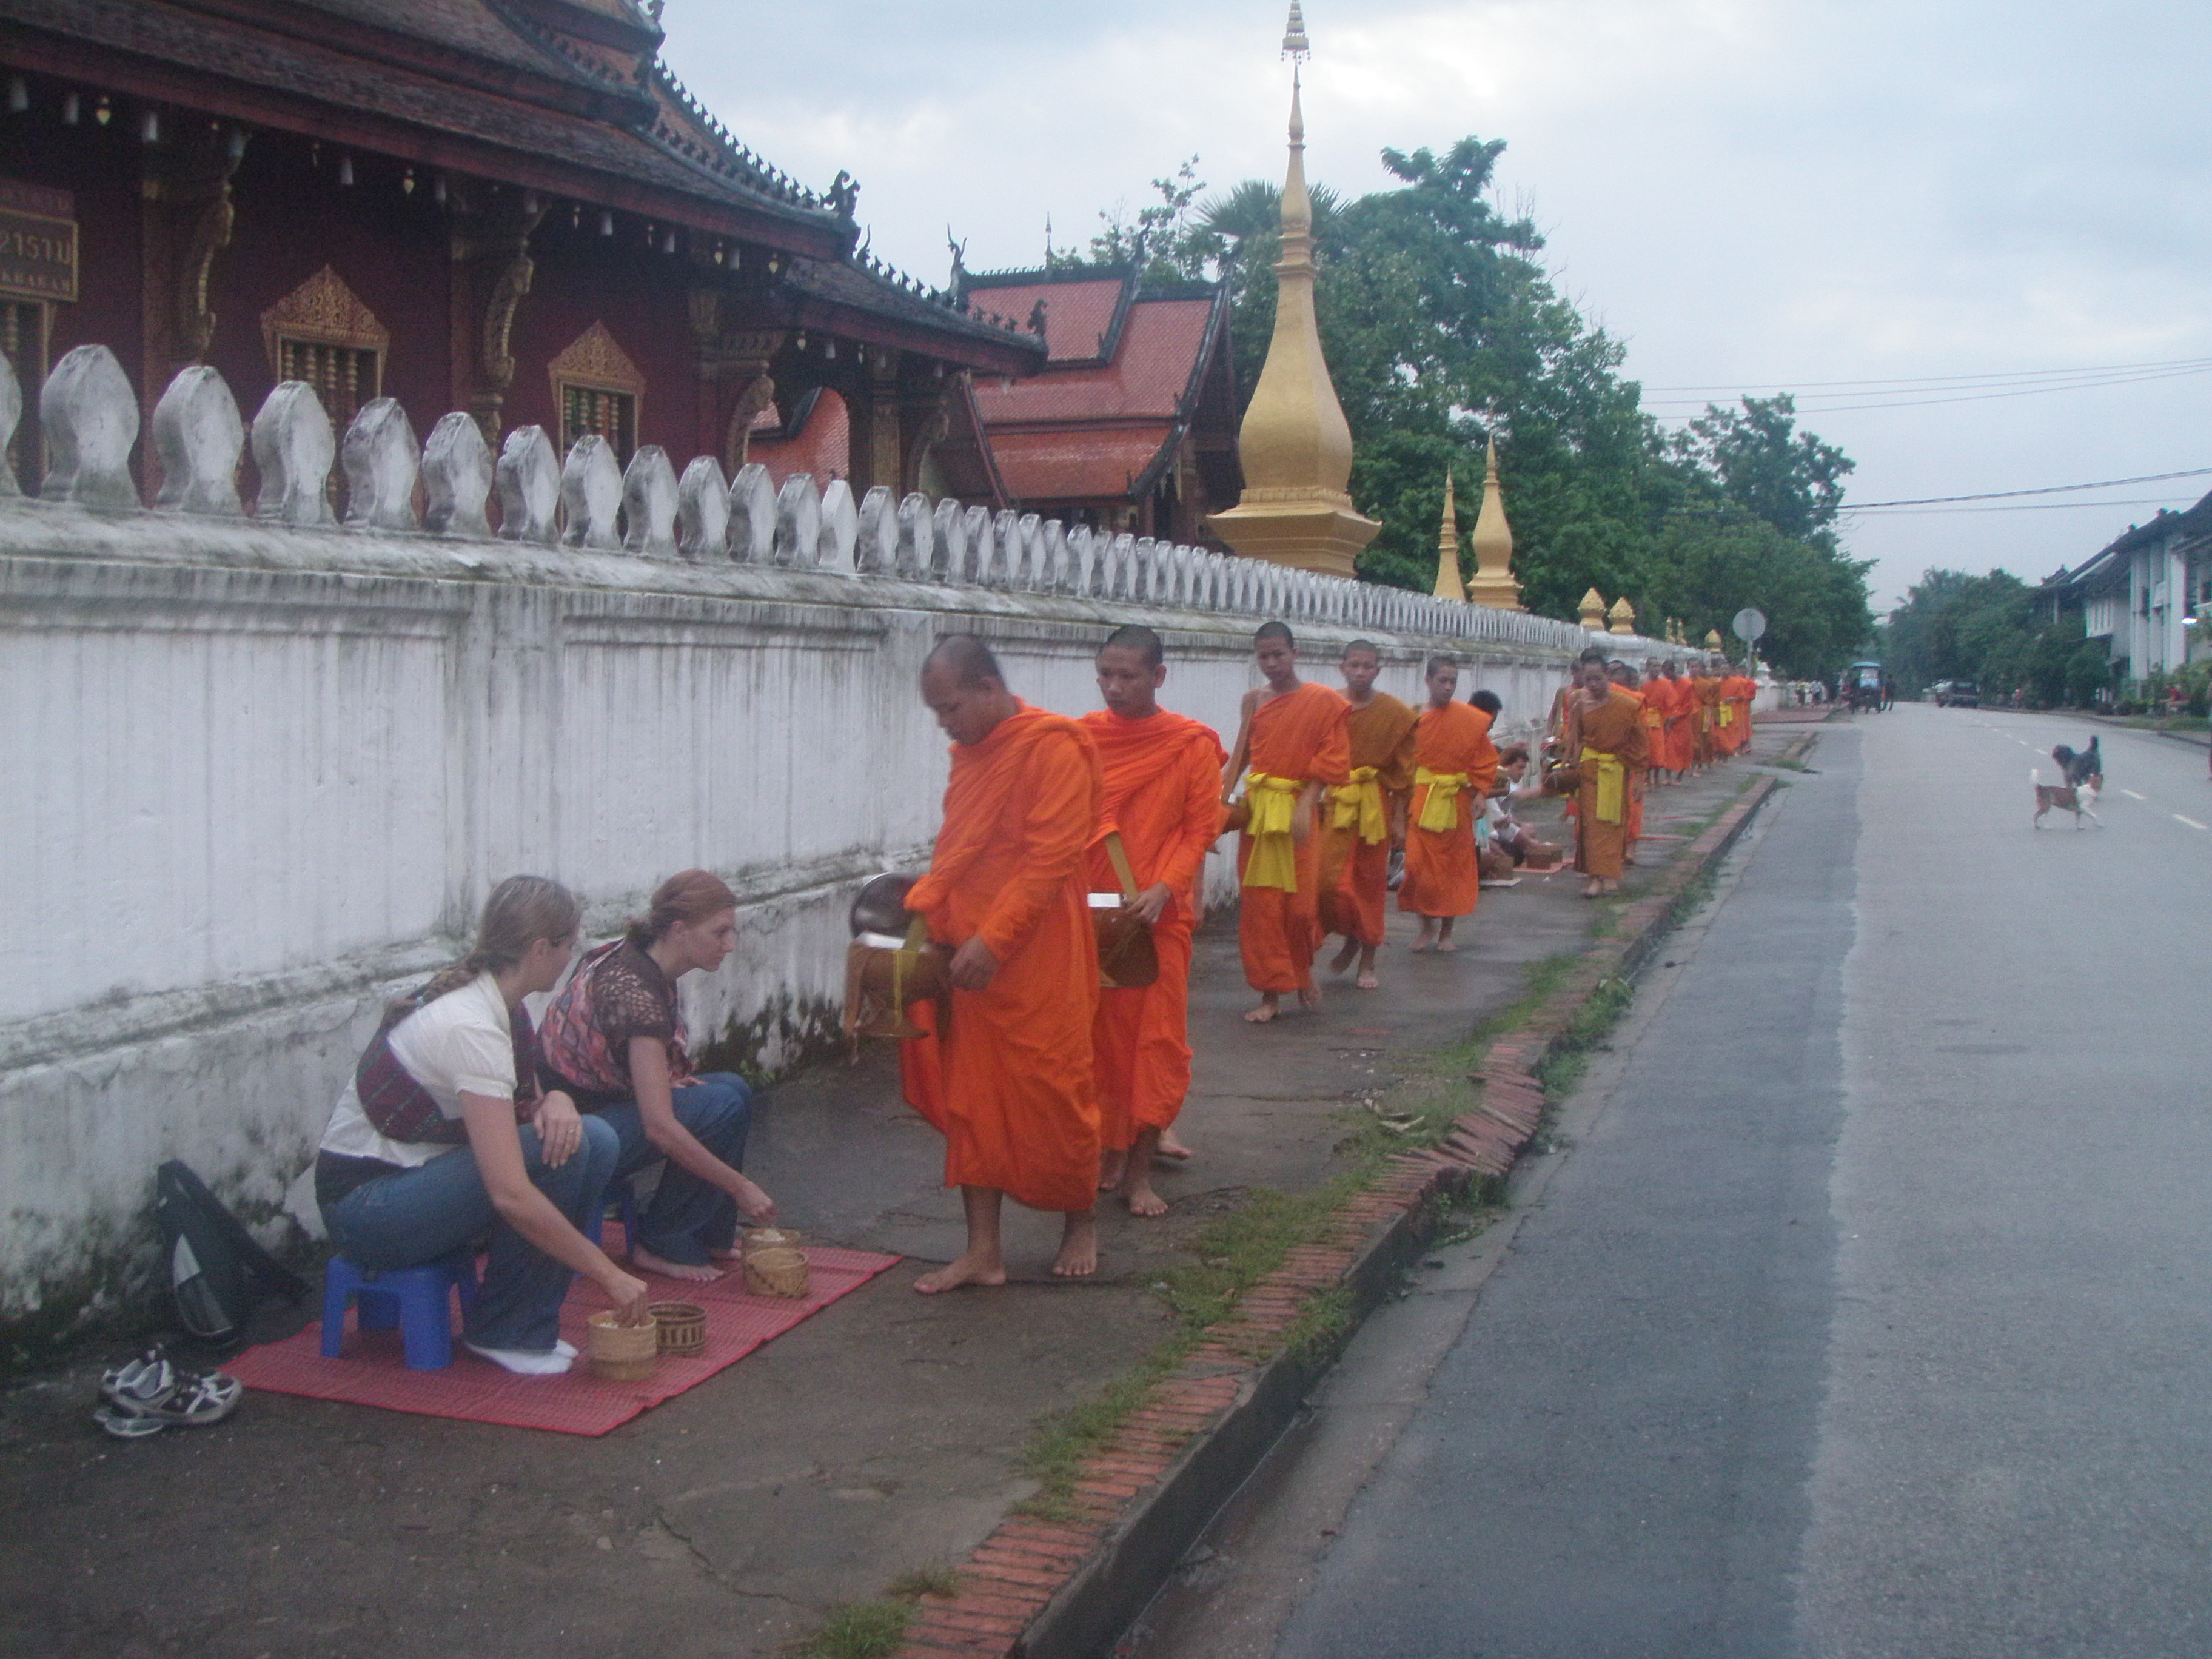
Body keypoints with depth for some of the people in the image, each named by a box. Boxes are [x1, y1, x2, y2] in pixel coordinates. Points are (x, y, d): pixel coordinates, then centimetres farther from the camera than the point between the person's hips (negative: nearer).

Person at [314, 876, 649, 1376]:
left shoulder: (491, 999, 1)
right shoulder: (471, 1029, -28)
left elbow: (524, 1102, 13)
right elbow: (511, 1195, -33)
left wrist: (556, 1102, -13)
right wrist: (607, 1274, -26)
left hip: (417, 1172, 9)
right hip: (364, 1205, -9)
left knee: (596, 1141, -7)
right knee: (559, 1152, -25)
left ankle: (530, 1323, -1)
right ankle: (502, 1331, -9)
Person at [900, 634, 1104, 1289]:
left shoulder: (1053, 748, -13)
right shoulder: (969, 754, 14)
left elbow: (1051, 858, -19)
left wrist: (993, 939, -23)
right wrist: (917, 909, 5)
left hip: (1037, 963, -8)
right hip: (968, 959, 8)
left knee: (1053, 1094, 4)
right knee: (969, 1101, 7)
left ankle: (1081, 1223, 27)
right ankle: (983, 1251, 13)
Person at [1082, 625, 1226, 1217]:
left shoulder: (1192, 744, -3)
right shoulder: (1084, 736, 4)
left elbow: (1202, 828, -4)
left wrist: (1163, 889, -18)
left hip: (1160, 914, -2)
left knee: (1157, 1038, 0)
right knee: (1100, 1035, 7)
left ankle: (1139, 1171, 9)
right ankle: (1112, 1152, 22)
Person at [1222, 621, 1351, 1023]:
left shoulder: (1323, 701, -3)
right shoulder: (1255, 700, 8)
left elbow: (1330, 762, -7)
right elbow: (1243, 756, 9)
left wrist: (1304, 806, -16)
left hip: (1297, 810, -3)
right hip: (1256, 809, 3)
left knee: (1300, 902, 0)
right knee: (1259, 903, 1)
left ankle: (1304, 971, 29)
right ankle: (1271, 994, 8)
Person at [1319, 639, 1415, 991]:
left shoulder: (1396, 714, -1)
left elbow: (1402, 773, 2)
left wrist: (1399, 819, 0)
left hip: (1374, 806, 0)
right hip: (1332, 803, 0)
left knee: (1370, 883, 5)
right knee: (1328, 879, -8)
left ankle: (1368, 963, 18)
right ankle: (1350, 938, 20)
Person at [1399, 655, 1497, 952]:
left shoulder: (1472, 719, -1)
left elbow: (1486, 760, 3)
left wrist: (1480, 794, -7)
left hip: (1457, 803, 1)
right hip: (1421, 802, -1)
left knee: (1454, 867, 7)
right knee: (1418, 866, -5)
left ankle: (1446, 932, 20)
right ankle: (1427, 927, 13)